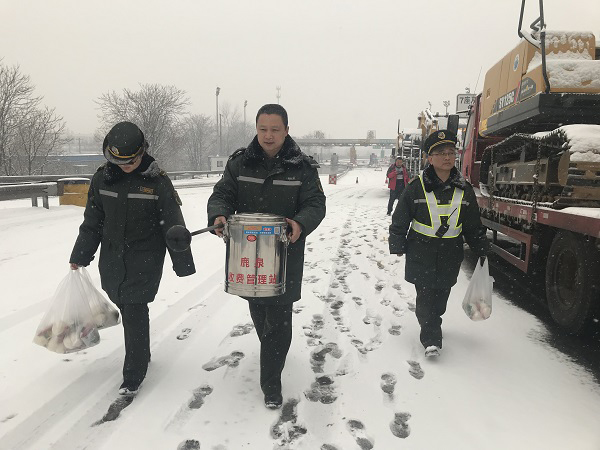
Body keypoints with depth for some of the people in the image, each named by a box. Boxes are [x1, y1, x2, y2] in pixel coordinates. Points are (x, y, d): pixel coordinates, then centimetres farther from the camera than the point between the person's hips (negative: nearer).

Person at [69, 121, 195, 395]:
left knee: (135, 313, -6)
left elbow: (173, 225, -9)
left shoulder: (157, 181, -11)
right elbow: (92, 222, 10)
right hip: (111, 259, 5)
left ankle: (133, 377, 7)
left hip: (145, 260, -4)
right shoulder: (102, 179, 1)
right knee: (125, 307, 13)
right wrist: (79, 257, 11)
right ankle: (141, 354, 36)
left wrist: (183, 264, -9)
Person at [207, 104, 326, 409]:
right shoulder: (239, 163, 0)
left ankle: (271, 383, 15)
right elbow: (221, 195, -1)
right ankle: (272, 353, 51)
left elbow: (316, 204, -8)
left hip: (285, 255, -3)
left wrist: (300, 223, -30)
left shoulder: (302, 167, -6)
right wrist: (218, 215, -24)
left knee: (278, 318, -1)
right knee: (257, 311, 22)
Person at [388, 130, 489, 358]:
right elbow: (400, 220, -2)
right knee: (425, 295, -3)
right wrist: (398, 245, -3)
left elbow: (474, 225, 13)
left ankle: (430, 324, 37)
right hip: (421, 253, -3)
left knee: (441, 294, 13)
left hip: (450, 255, 3)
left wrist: (482, 249, 15)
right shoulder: (417, 187, -7)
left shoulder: (464, 190, 3)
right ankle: (431, 338, 6)